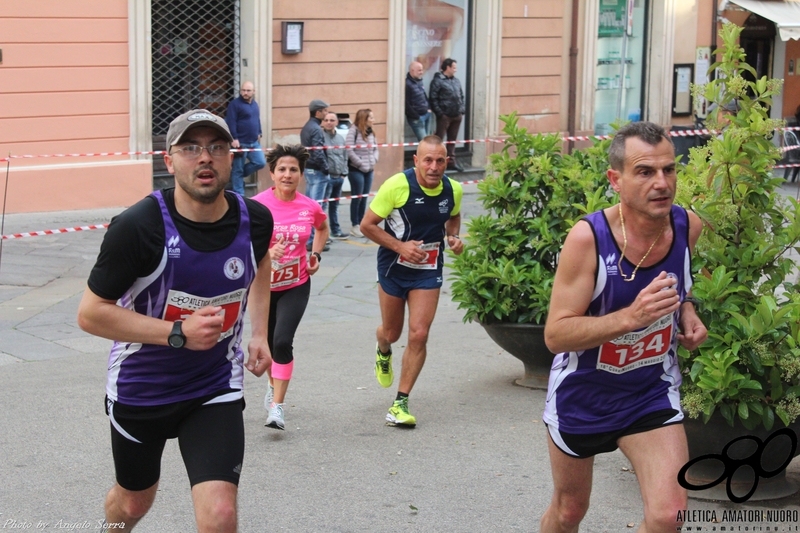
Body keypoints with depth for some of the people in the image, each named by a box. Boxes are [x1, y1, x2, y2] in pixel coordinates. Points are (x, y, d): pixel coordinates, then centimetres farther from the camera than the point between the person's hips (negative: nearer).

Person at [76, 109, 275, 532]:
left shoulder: (255, 220, -10)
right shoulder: (138, 227, -25)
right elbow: (90, 313, -20)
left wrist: (260, 333, 8)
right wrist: (177, 333, -29)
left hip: (216, 388, 2)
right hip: (138, 388, -1)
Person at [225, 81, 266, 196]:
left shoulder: (254, 104, 13)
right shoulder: (235, 104, -10)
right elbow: (230, 122, -16)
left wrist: (259, 133, 16)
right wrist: (234, 139, -22)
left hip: (254, 142, 7)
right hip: (240, 143, -7)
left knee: (260, 162, 1)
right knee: (238, 170, 0)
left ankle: (236, 175, 18)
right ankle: (239, 194, 8)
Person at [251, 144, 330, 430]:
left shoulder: (310, 207, -6)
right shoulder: (257, 204, -14)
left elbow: (322, 227, 18)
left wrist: (316, 255, 5)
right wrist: (267, 252, -32)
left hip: (296, 285, 0)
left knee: (283, 341, -16)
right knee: (268, 341, 15)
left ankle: (277, 406, -11)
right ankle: (274, 383, 46)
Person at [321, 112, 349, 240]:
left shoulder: (340, 138, 14)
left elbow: (345, 157, 20)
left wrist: (344, 173, 12)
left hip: (339, 177, 7)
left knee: (335, 206, 16)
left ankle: (335, 230, 24)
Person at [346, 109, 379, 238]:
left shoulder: (370, 132, 10)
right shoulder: (354, 130, -11)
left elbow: (375, 147, 17)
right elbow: (349, 150, -17)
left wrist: (374, 161, 0)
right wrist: (361, 164, -14)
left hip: (369, 170, 6)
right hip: (356, 170, -6)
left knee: (364, 198, 10)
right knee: (357, 198, -1)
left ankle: (361, 223, 18)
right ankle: (355, 226, 7)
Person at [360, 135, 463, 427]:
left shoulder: (453, 190, -6)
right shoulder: (397, 185, -19)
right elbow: (367, 225, -12)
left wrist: (453, 237, -3)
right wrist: (400, 246, -22)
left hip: (428, 271, 2)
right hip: (394, 267, -2)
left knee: (418, 335, -10)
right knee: (391, 332, 13)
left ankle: (401, 403, 1)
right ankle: (383, 353, 53)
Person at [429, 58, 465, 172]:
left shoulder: (456, 81, 16)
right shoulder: (437, 81, -7)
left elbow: (461, 97, 22)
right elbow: (433, 99, -12)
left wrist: (462, 110, 9)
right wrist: (440, 113, -16)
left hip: (456, 116, 7)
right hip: (444, 116, -7)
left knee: (452, 140, 13)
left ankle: (451, 162, 19)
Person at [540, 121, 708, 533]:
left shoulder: (688, 226, -12)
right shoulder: (588, 238, -26)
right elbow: (555, 335, -28)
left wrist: (687, 312, -7)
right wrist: (631, 317, -41)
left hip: (653, 392, 2)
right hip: (582, 392, -2)